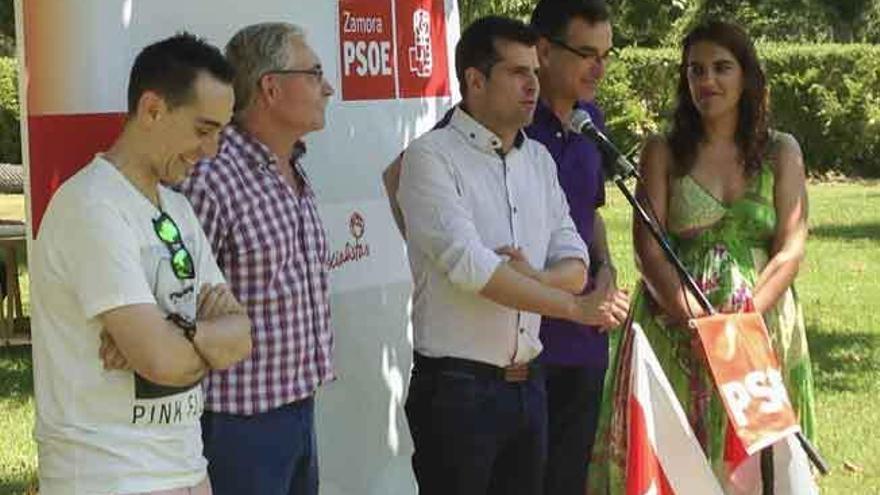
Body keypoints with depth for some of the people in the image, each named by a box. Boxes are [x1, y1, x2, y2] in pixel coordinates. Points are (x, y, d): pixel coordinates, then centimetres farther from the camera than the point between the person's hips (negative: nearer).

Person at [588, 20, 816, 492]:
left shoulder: (780, 151, 7)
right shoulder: (663, 153, 5)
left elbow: (790, 249, -2)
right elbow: (648, 248, -4)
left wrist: (743, 321, -16)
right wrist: (696, 323, -18)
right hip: (676, 329, -1)